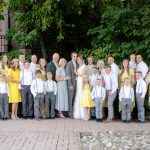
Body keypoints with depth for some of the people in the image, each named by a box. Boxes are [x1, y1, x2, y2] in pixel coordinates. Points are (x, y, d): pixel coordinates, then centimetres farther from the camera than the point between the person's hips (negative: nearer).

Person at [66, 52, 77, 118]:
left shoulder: (77, 64, 13)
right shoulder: (69, 64, -7)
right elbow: (68, 74, -11)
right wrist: (70, 85, -14)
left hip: (76, 83, 6)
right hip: (71, 83, -6)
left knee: (74, 98, 8)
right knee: (70, 98, -3)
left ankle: (74, 111, 14)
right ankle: (70, 112, 4)